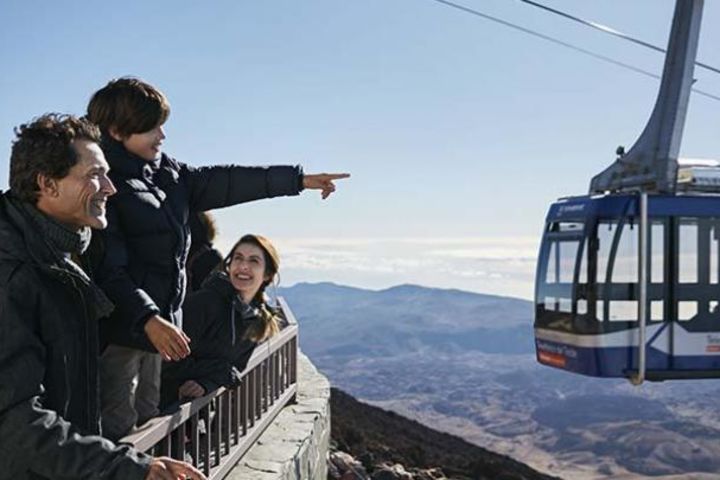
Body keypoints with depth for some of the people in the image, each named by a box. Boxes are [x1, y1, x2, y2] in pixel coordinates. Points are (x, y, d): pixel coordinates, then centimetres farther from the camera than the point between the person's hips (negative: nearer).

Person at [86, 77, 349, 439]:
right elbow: (108, 271, -20)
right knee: (119, 435, -4)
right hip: (118, 331, -9)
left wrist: (298, 179, 11)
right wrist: (148, 319, -31)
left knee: (148, 421, 17)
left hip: (158, 326, 9)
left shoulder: (166, 174, 9)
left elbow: (222, 183, 11)